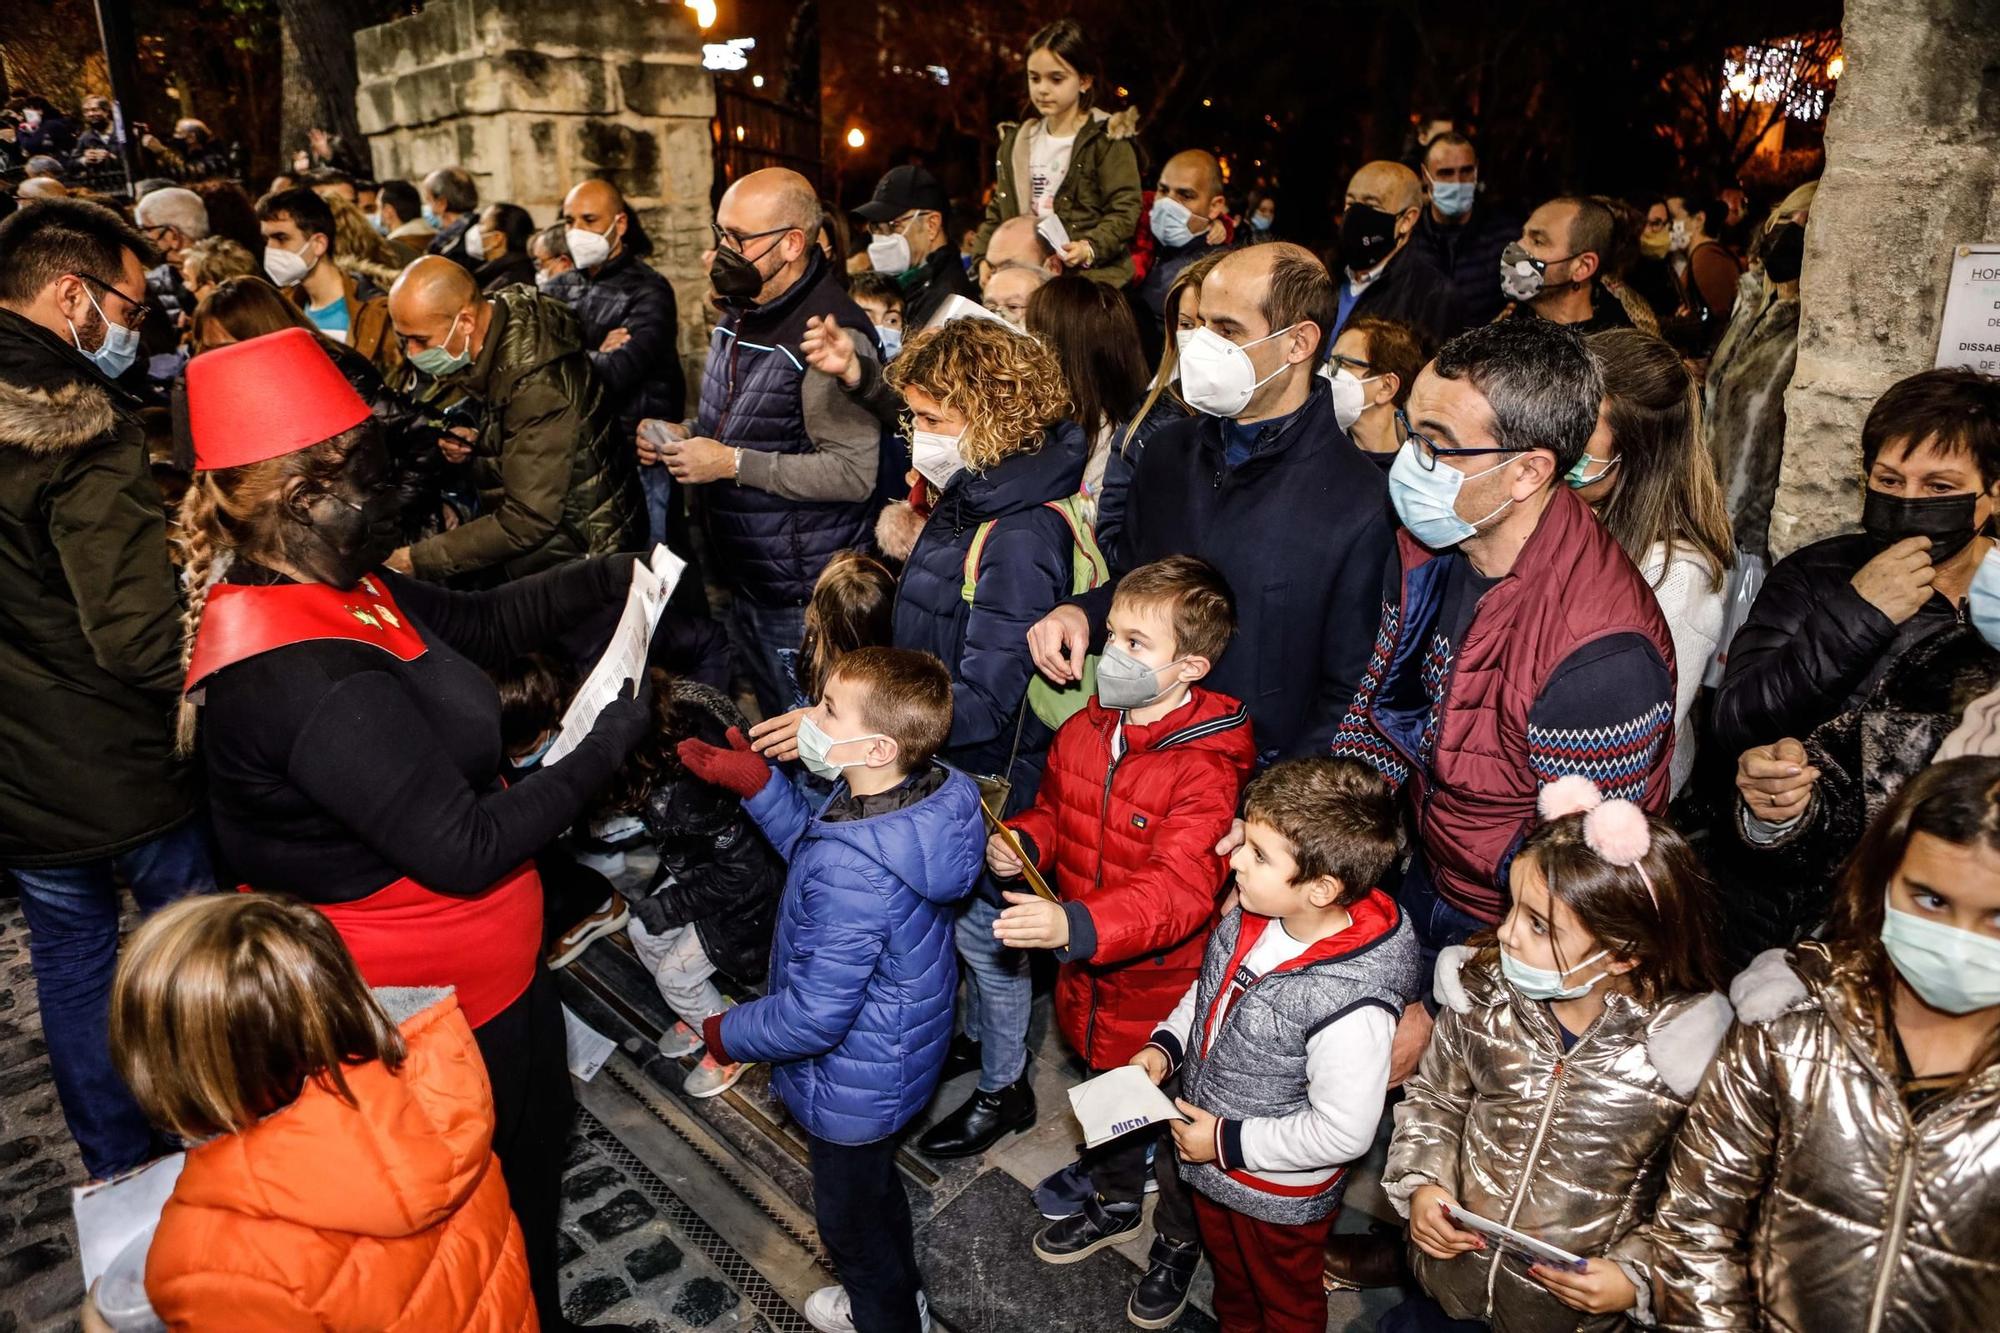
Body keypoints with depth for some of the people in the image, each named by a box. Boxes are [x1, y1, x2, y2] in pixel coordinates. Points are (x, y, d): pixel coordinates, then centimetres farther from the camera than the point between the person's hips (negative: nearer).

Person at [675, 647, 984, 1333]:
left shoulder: (852, 876, -41)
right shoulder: (926, 797, -15)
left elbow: (813, 1018, -32)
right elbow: (815, 846, 4)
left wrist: (727, 1033, -14)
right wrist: (759, 785, -6)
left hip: (853, 1087, -8)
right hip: (903, 1051, 9)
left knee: (853, 1217, 22)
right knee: (874, 1183, 34)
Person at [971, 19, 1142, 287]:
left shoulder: (1107, 139, -3)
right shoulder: (1016, 141, 15)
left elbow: (1124, 210, -8)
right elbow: (999, 208, 20)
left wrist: (1090, 248, -24)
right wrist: (984, 258, 6)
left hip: (1090, 278, -5)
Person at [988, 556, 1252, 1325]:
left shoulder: (1204, 770, -29)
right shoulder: (1084, 731, -6)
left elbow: (1179, 893, -37)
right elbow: (1054, 811, 11)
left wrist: (1076, 926, -50)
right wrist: (1021, 843, -11)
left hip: (1164, 982, -6)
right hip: (1090, 976, 6)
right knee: (1106, 1090, 29)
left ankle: (1178, 1241, 46)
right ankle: (1114, 1204, 57)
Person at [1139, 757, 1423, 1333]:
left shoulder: (1350, 1004, -39)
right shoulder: (1252, 917, -18)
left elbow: (1344, 1133, -30)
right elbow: (1211, 987, 3)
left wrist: (1229, 1142, -24)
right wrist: (1166, 1044, -9)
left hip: (1279, 1193, -7)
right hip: (1212, 1165, 7)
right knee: (1227, 1270, 36)